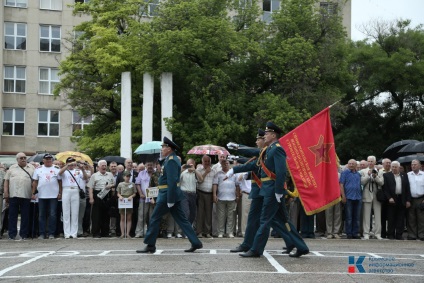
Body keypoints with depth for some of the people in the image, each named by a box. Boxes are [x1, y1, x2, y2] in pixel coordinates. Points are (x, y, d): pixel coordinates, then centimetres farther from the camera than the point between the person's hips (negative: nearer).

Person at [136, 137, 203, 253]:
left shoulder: (171, 161, -16)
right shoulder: (171, 159, 15)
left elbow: (172, 181, -22)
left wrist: (170, 200, -23)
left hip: (168, 194, -10)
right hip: (171, 194, 10)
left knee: (155, 218, 1)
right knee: (181, 219, 8)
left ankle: (150, 245, 8)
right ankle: (195, 243, 6)